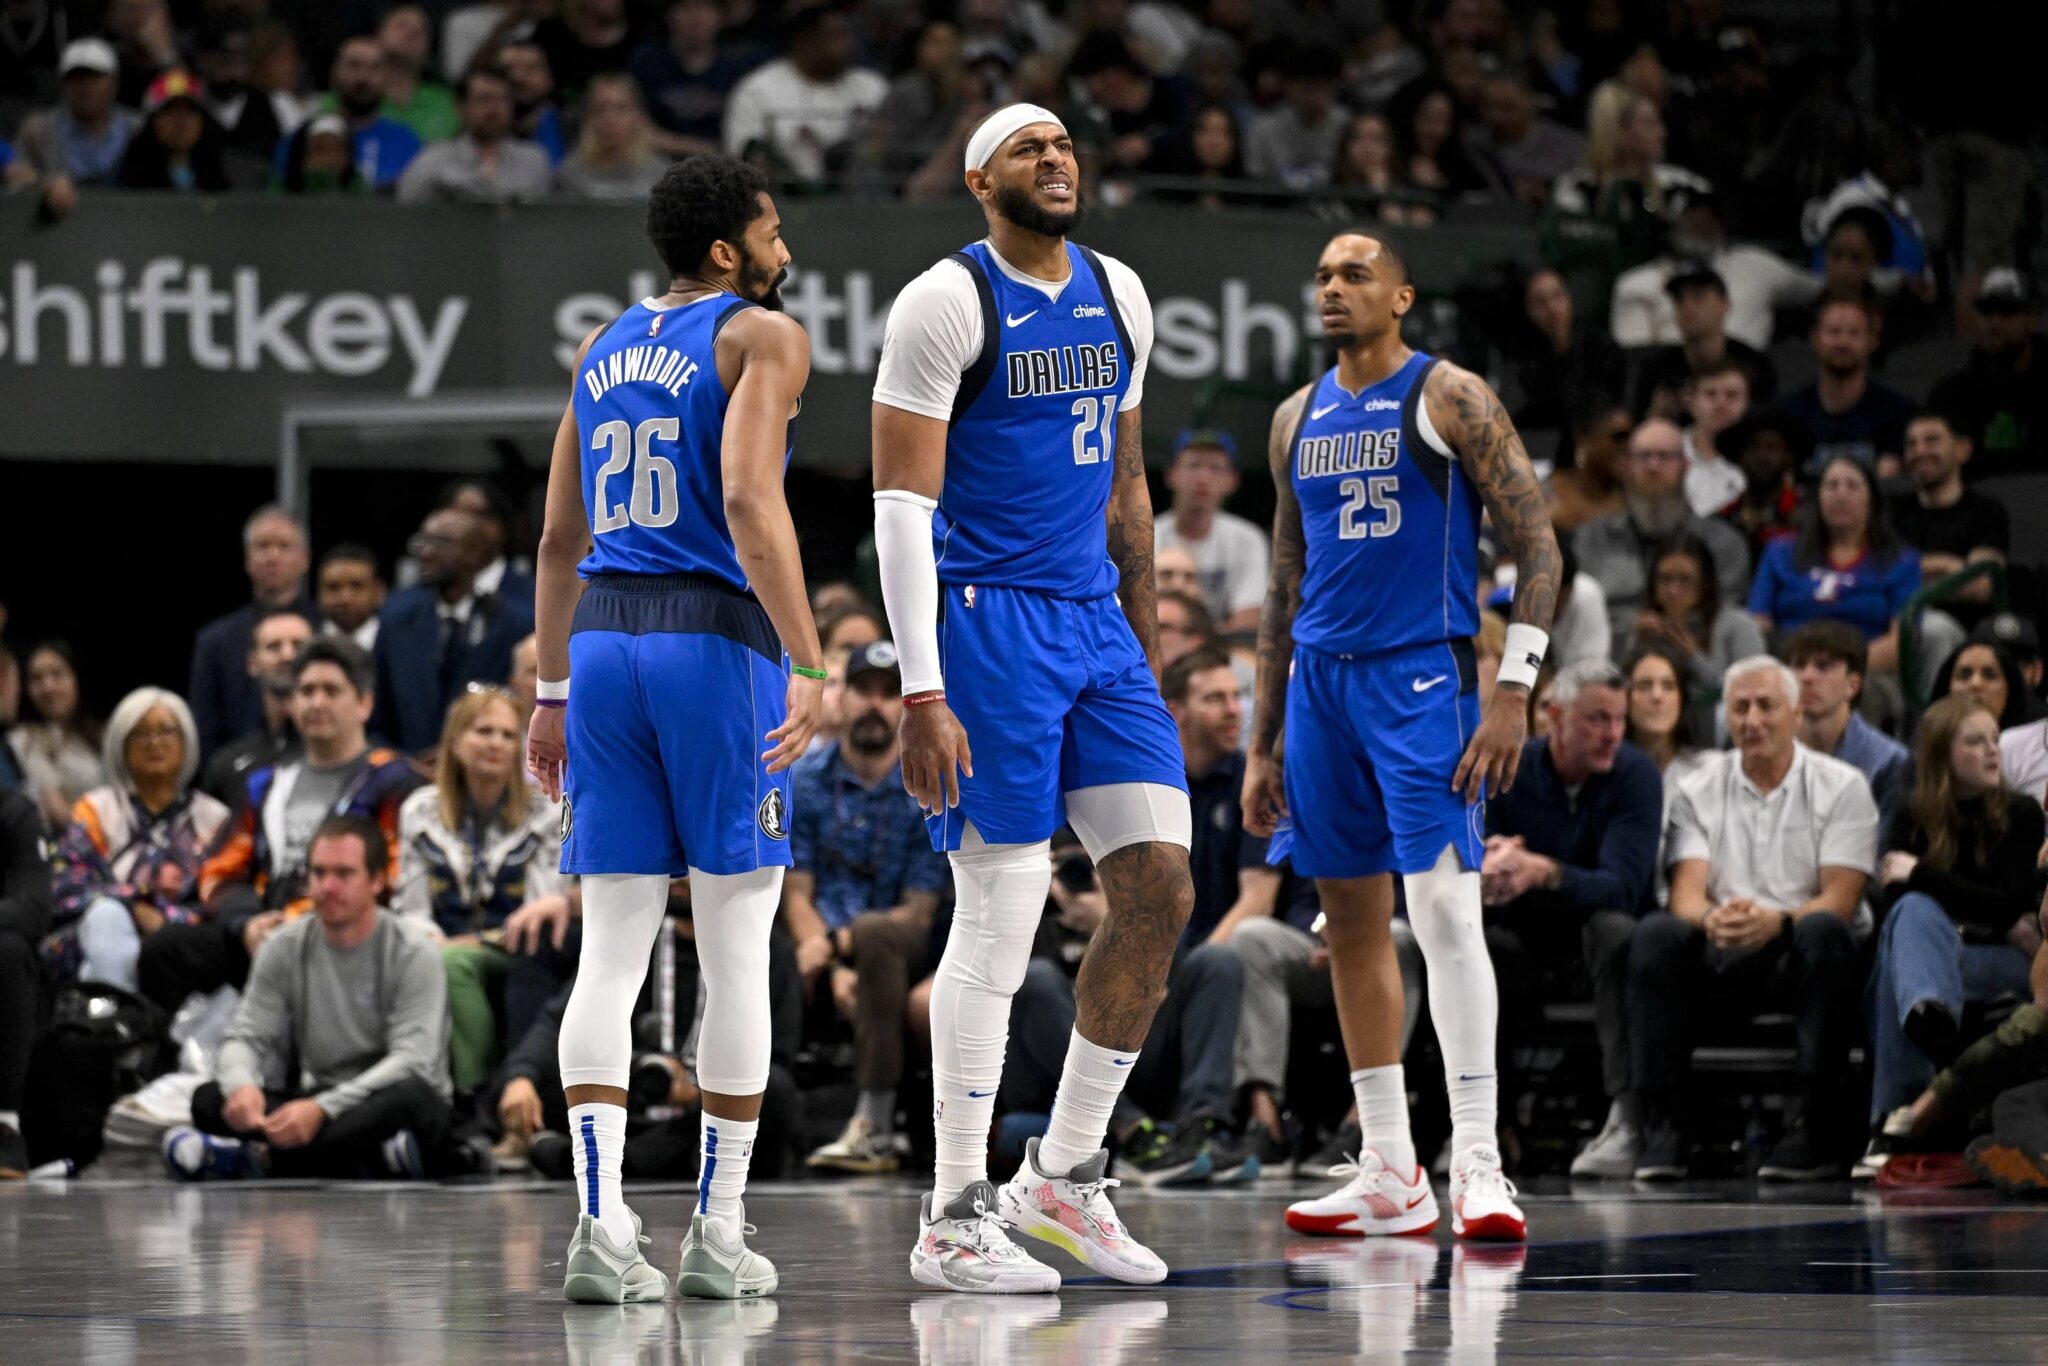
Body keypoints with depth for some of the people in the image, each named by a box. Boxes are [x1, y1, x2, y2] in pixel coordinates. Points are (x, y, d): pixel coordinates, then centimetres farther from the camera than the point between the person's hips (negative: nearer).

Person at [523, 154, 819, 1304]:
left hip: (605, 641, 6)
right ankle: (720, 1233, 5)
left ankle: (602, 1224, -8)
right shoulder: (763, 336, -3)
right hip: (719, 645, -6)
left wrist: (553, 694, 25)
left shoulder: (605, 349, 17)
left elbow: (561, 539, 19)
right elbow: (749, 500, -18)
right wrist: (809, 664, -21)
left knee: (613, 950, 3)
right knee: (737, 948, 3)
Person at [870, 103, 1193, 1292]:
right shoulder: (949, 302, -10)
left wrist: (1147, 648, 20)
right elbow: (902, 504, -13)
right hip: (991, 623, -7)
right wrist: (923, 694, -19)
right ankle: (955, 1217, 1)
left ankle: (1065, 1174, 13)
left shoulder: (1119, 295, 12)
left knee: (1162, 889, 1)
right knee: (1000, 917, -6)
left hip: (1097, 625, 7)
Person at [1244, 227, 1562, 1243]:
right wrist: (1260, 745, 17)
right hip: (1321, 680, 7)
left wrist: (1514, 695, -16)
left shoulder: (1449, 399, -4)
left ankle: (1477, 1165, -18)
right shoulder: (1297, 420, 15)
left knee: (1442, 902, -17)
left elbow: (1536, 545, -8)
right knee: (1351, 919, 7)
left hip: (1421, 674, -7)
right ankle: (1390, 1176, 12)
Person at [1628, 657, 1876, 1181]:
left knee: (1824, 932, -36)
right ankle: (1663, 1128, -31)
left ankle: (1817, 1129, -35)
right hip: (1720, 957, 2)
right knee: (1656, 934, -28)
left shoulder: (1842, 788, 4)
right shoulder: (1697, 790, 12)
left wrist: (1777, 921, -29)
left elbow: (1839, 900, -7)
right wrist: (1711, 918, -27)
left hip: (1798, 956, -2)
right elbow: (1687, 892, -1)